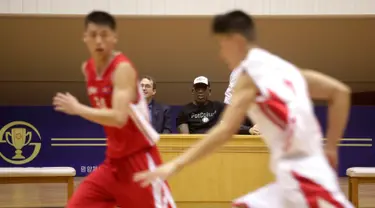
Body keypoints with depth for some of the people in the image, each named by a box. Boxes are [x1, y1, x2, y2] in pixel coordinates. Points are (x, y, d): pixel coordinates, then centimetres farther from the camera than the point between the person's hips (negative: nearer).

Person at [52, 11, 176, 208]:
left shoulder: (123, 68, -19)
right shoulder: (87, 69, 6)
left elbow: (119, 118, -30)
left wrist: (77, 109, -24)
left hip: (139, 158, -8)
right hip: (113, 160, 8)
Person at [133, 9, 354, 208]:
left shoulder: (251, 74, -6)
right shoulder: (282, 67, 17)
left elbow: (225, 131, -15)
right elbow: (340, 92, 14)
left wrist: (175, 165, -16)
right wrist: (330, 148, 17)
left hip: (304, 178, -9)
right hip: (295, 179, 9)